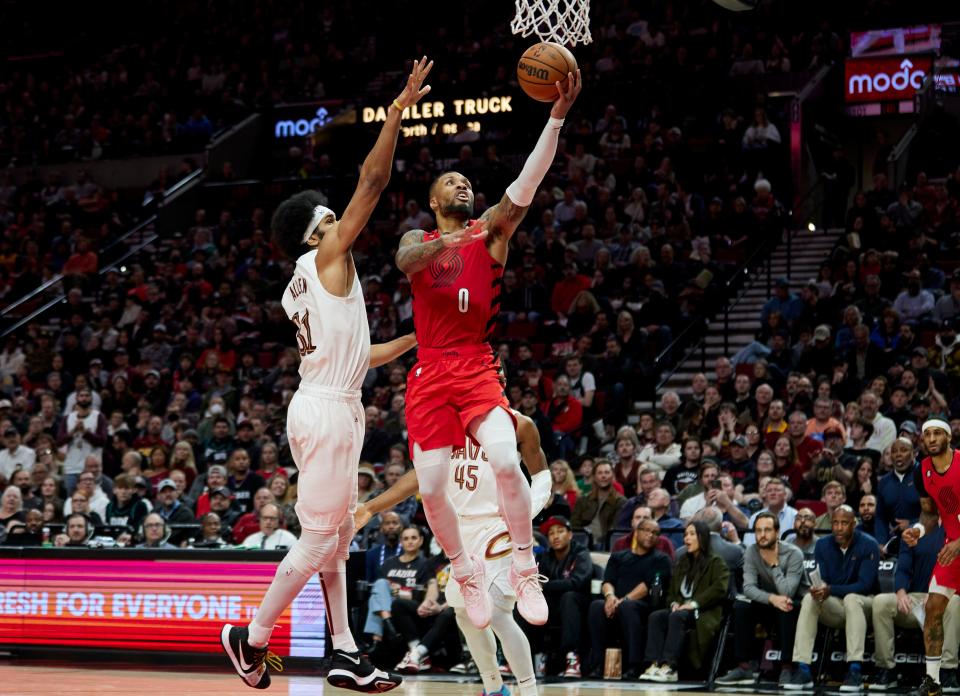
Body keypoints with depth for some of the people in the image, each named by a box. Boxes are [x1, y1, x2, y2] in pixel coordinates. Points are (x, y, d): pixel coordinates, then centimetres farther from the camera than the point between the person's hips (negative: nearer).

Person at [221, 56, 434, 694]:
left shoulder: (301, 287, 19)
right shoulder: (327, 256, -6)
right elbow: (374, 180, -13)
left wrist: (415, 341, 29)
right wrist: (401, 107, -12)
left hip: (327, 406, 10)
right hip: (329, 411, -10)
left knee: (338, 537, 11)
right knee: (318, 537, -5)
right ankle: (252, 637, 2)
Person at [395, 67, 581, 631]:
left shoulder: (491, 231, 11)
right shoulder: (418, 241, 13)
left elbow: (529, 182, -5)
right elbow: (406, 260, -13)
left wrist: (557, 117, -17)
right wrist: (440, 244, -35)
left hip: (476, 366, -2)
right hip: (430, 372, 2)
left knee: (506, 462, -24)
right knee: (431, 489, -2)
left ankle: (524, 570, -12)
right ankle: (467, 574, 20)